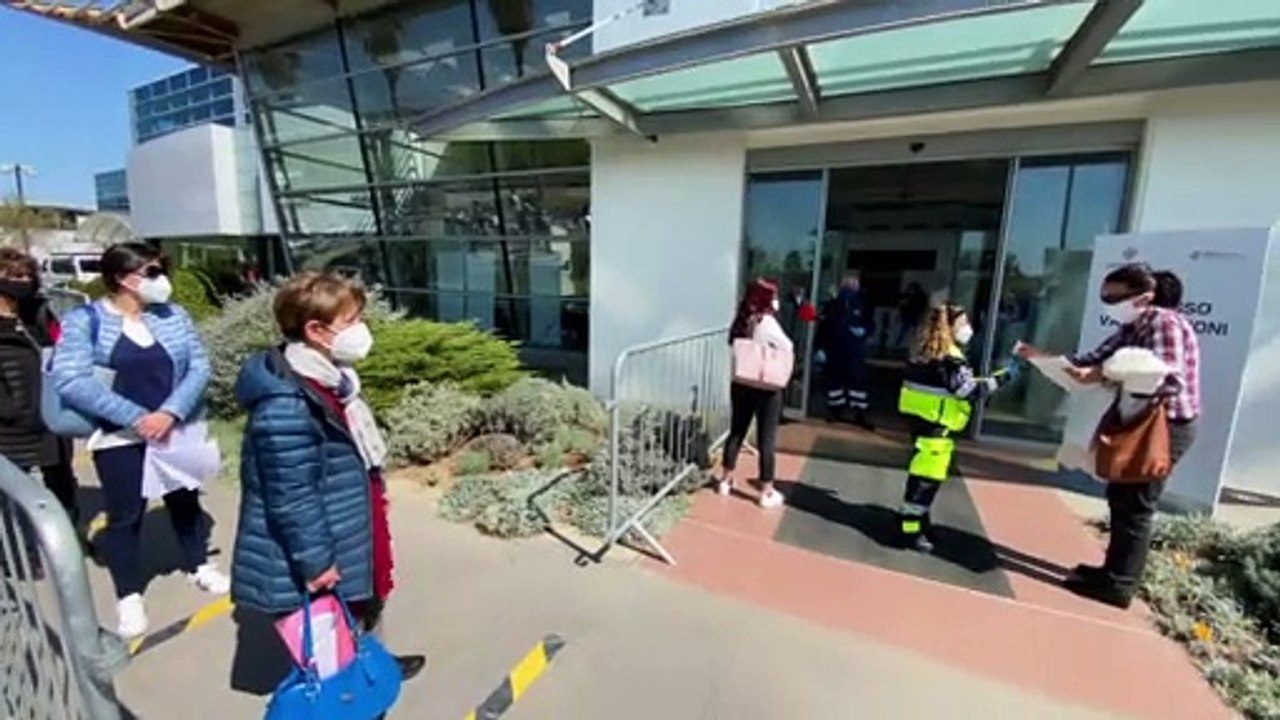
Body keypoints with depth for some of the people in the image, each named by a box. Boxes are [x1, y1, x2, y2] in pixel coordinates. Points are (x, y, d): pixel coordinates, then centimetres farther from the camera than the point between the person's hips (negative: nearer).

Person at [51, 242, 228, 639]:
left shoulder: (173, 315, 1)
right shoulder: (85, 320, -8)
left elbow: (199, 366, -5)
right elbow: (71, 381, -17)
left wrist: (171, 412, -18)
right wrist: (136, 417, -23)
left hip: (176, 430, 3)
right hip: (120, 438, -3)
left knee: (185, 501, 17)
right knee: (124, 515, 9)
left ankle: (199, 567, 36)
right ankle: (129, 597, 26)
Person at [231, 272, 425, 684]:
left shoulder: (329, 378, 0)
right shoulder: (286, 407, -31)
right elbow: (292, 498, -26)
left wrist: (373, 495, 20)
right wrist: (316, 561, -18)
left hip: (353, 531, 10)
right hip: (327, 549, -10)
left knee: (367, 606, 30)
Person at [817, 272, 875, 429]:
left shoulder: (862, 306, 8)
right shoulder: (832, 305, 4)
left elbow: (871, 325, 12)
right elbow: (822, 328, 0)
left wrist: (864, 331, -12)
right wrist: (820, 348, -7)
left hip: (855, 351, 1)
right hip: (834, 350, 0)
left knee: (858, 379, -2)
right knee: (833, 379, 7)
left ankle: (860, 414, 5)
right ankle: (835, 409, 22)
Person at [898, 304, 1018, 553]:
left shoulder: (928, 350, 12)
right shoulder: (950, 357, -16)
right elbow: (969, 390, -18)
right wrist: (1003, 377, -13)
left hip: (922, 418, 10)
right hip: (936, 422, -10)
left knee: (924, 471, 19)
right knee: (929, 475, -4)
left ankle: (912, 514, 30)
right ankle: (911, 528, 1)